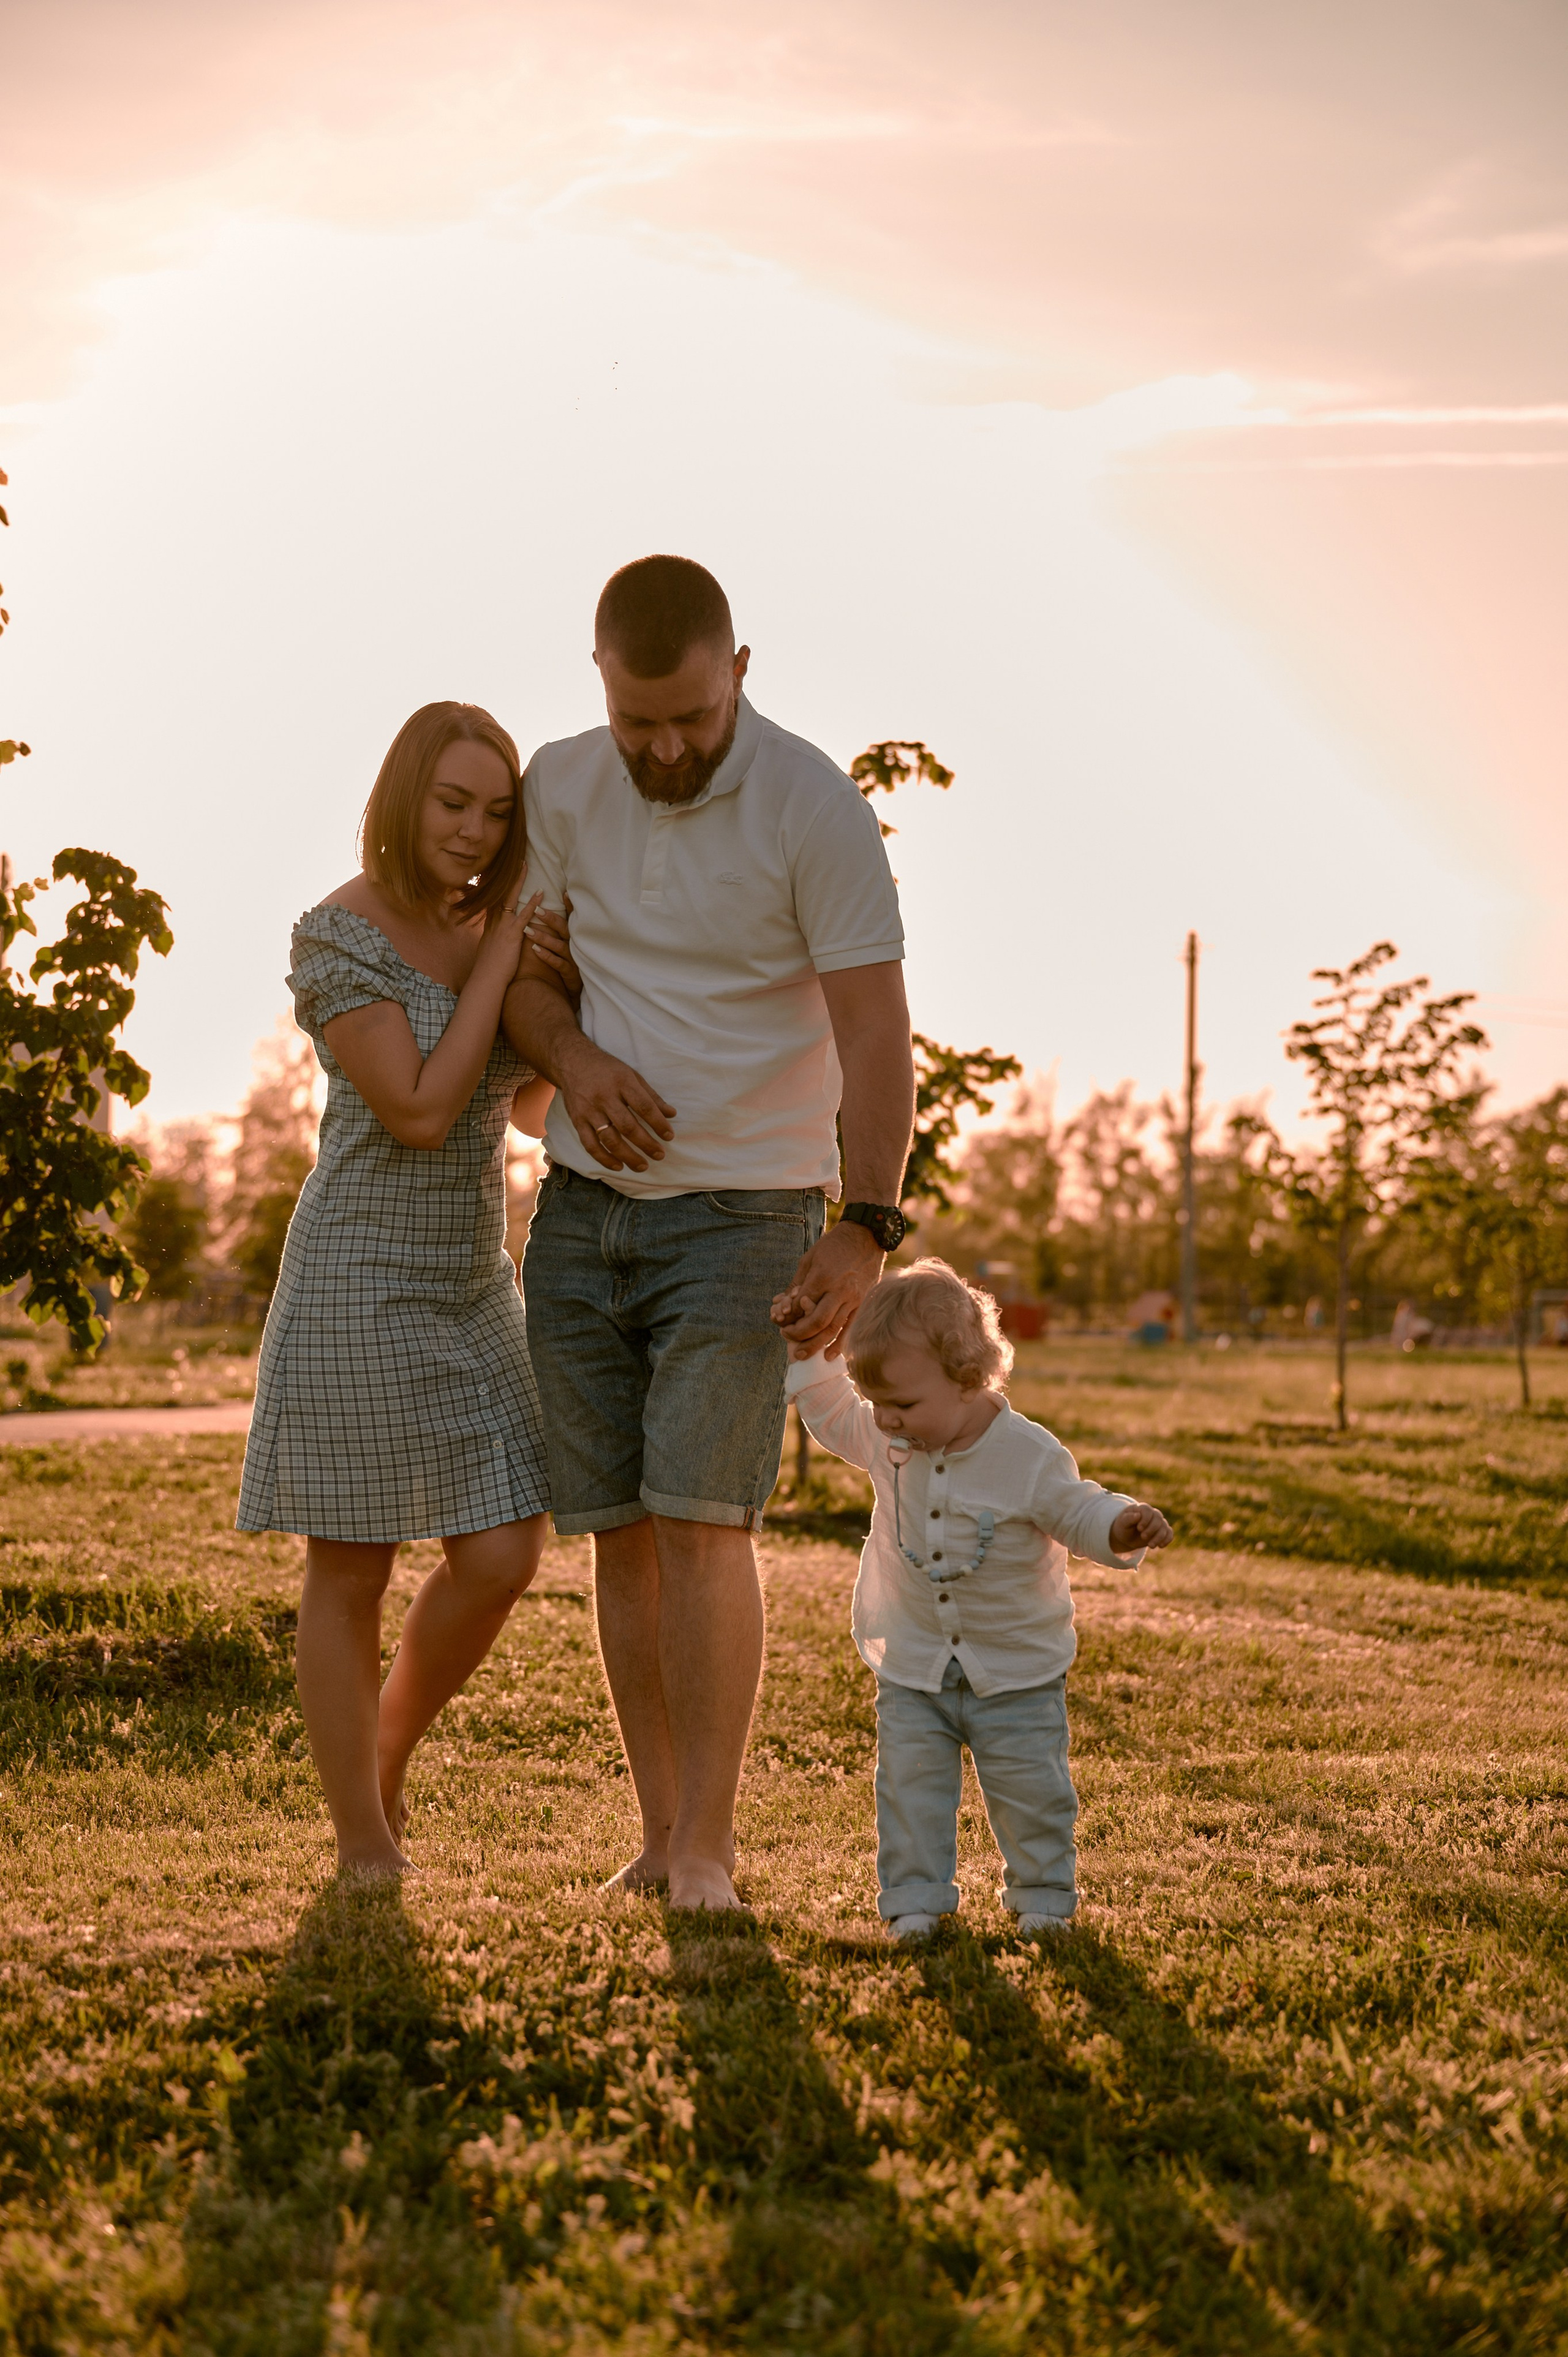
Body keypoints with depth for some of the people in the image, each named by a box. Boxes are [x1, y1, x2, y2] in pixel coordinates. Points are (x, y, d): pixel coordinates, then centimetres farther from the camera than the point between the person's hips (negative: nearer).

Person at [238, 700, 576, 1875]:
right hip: (360, 1284, -6)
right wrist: (498, 963, -14)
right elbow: (420, 1112, -19)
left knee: (502, 1560, 1)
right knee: (353, 1573, 4)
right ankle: (367, 1851, 15)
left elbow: (532, 1108, 9)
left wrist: (562, 990, -8)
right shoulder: (339, 935, -13)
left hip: (474, 1289, 6)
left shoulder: (488, 923, 7)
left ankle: (387, 1754, 27)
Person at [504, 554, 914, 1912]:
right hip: (584, 1205, 5)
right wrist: (572, 1061, -11)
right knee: (616, 1527, 4)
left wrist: (868, 1226, -23)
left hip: (744, 1206, -4)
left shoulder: (815, 811, -12)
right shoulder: (561, 785, 2)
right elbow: (519, 963, 11)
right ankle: (658, 1832, 13)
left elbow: (875, 1032, -14)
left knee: (701, 1517, -13)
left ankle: (708, 1848, -7)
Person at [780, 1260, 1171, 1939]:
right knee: (911, 1784, 0)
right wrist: (807, 1354, 1)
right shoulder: (884, 1441, -6)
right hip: (913, 1667, 3)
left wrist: (1126, 1527, -31)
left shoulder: (1031, 1457, -20)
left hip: (1017, 1670, -3)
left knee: (1030, 1788, 3)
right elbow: (832, 1417, 13)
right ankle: (915, 1901, 10)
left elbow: (1077, 1512, -11)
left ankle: (1042, 1896, 21)